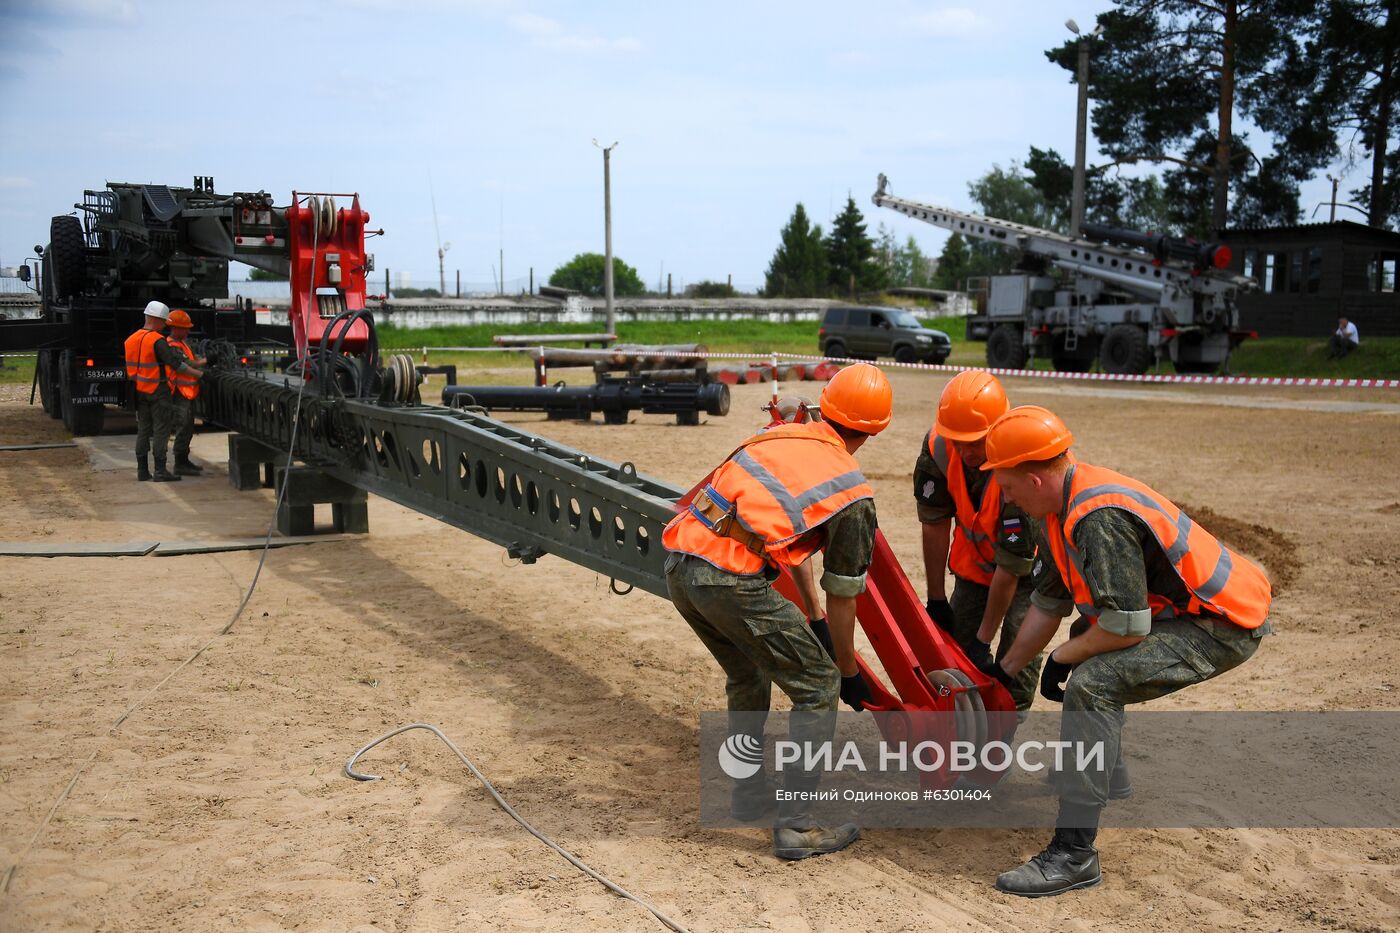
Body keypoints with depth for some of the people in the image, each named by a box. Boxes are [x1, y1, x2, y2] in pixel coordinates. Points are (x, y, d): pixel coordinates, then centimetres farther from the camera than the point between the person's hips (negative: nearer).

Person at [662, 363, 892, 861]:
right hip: (733, 580, -7)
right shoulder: (854, 495, 5)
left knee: (747, 676, 30)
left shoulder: (777, 434, 21)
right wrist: (849, 673, 28)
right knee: (819, 688, 10)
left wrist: (811, 618, 40)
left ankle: (749, 793, 41)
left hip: (678, 566, 7)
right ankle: (795, 825, 10)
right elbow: (842, 598, 12)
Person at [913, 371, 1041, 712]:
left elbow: (1011, 566, -31)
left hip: (1031, 561, -5)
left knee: (1018, 651, -16)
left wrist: (984, 639, -24)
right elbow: (935, 524, -12)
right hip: (975, 555, 5)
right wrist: (936, 598, -7)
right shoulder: (938, 446, -26)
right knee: (956, 638, 4)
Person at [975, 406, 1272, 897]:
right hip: (1185, 608, 11)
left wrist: (1061, 659, -11)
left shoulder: (1100, 519, -28)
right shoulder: (1062, 508, 4)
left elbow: (1126, 628, -28)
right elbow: (1048, 603, 15)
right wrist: (1004, 670, 22)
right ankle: (1105, 776, 46)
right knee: (1088, 642, 29)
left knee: (1093, 682, -25)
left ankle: (1073, 855, -20)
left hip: (1225, 627, -11)